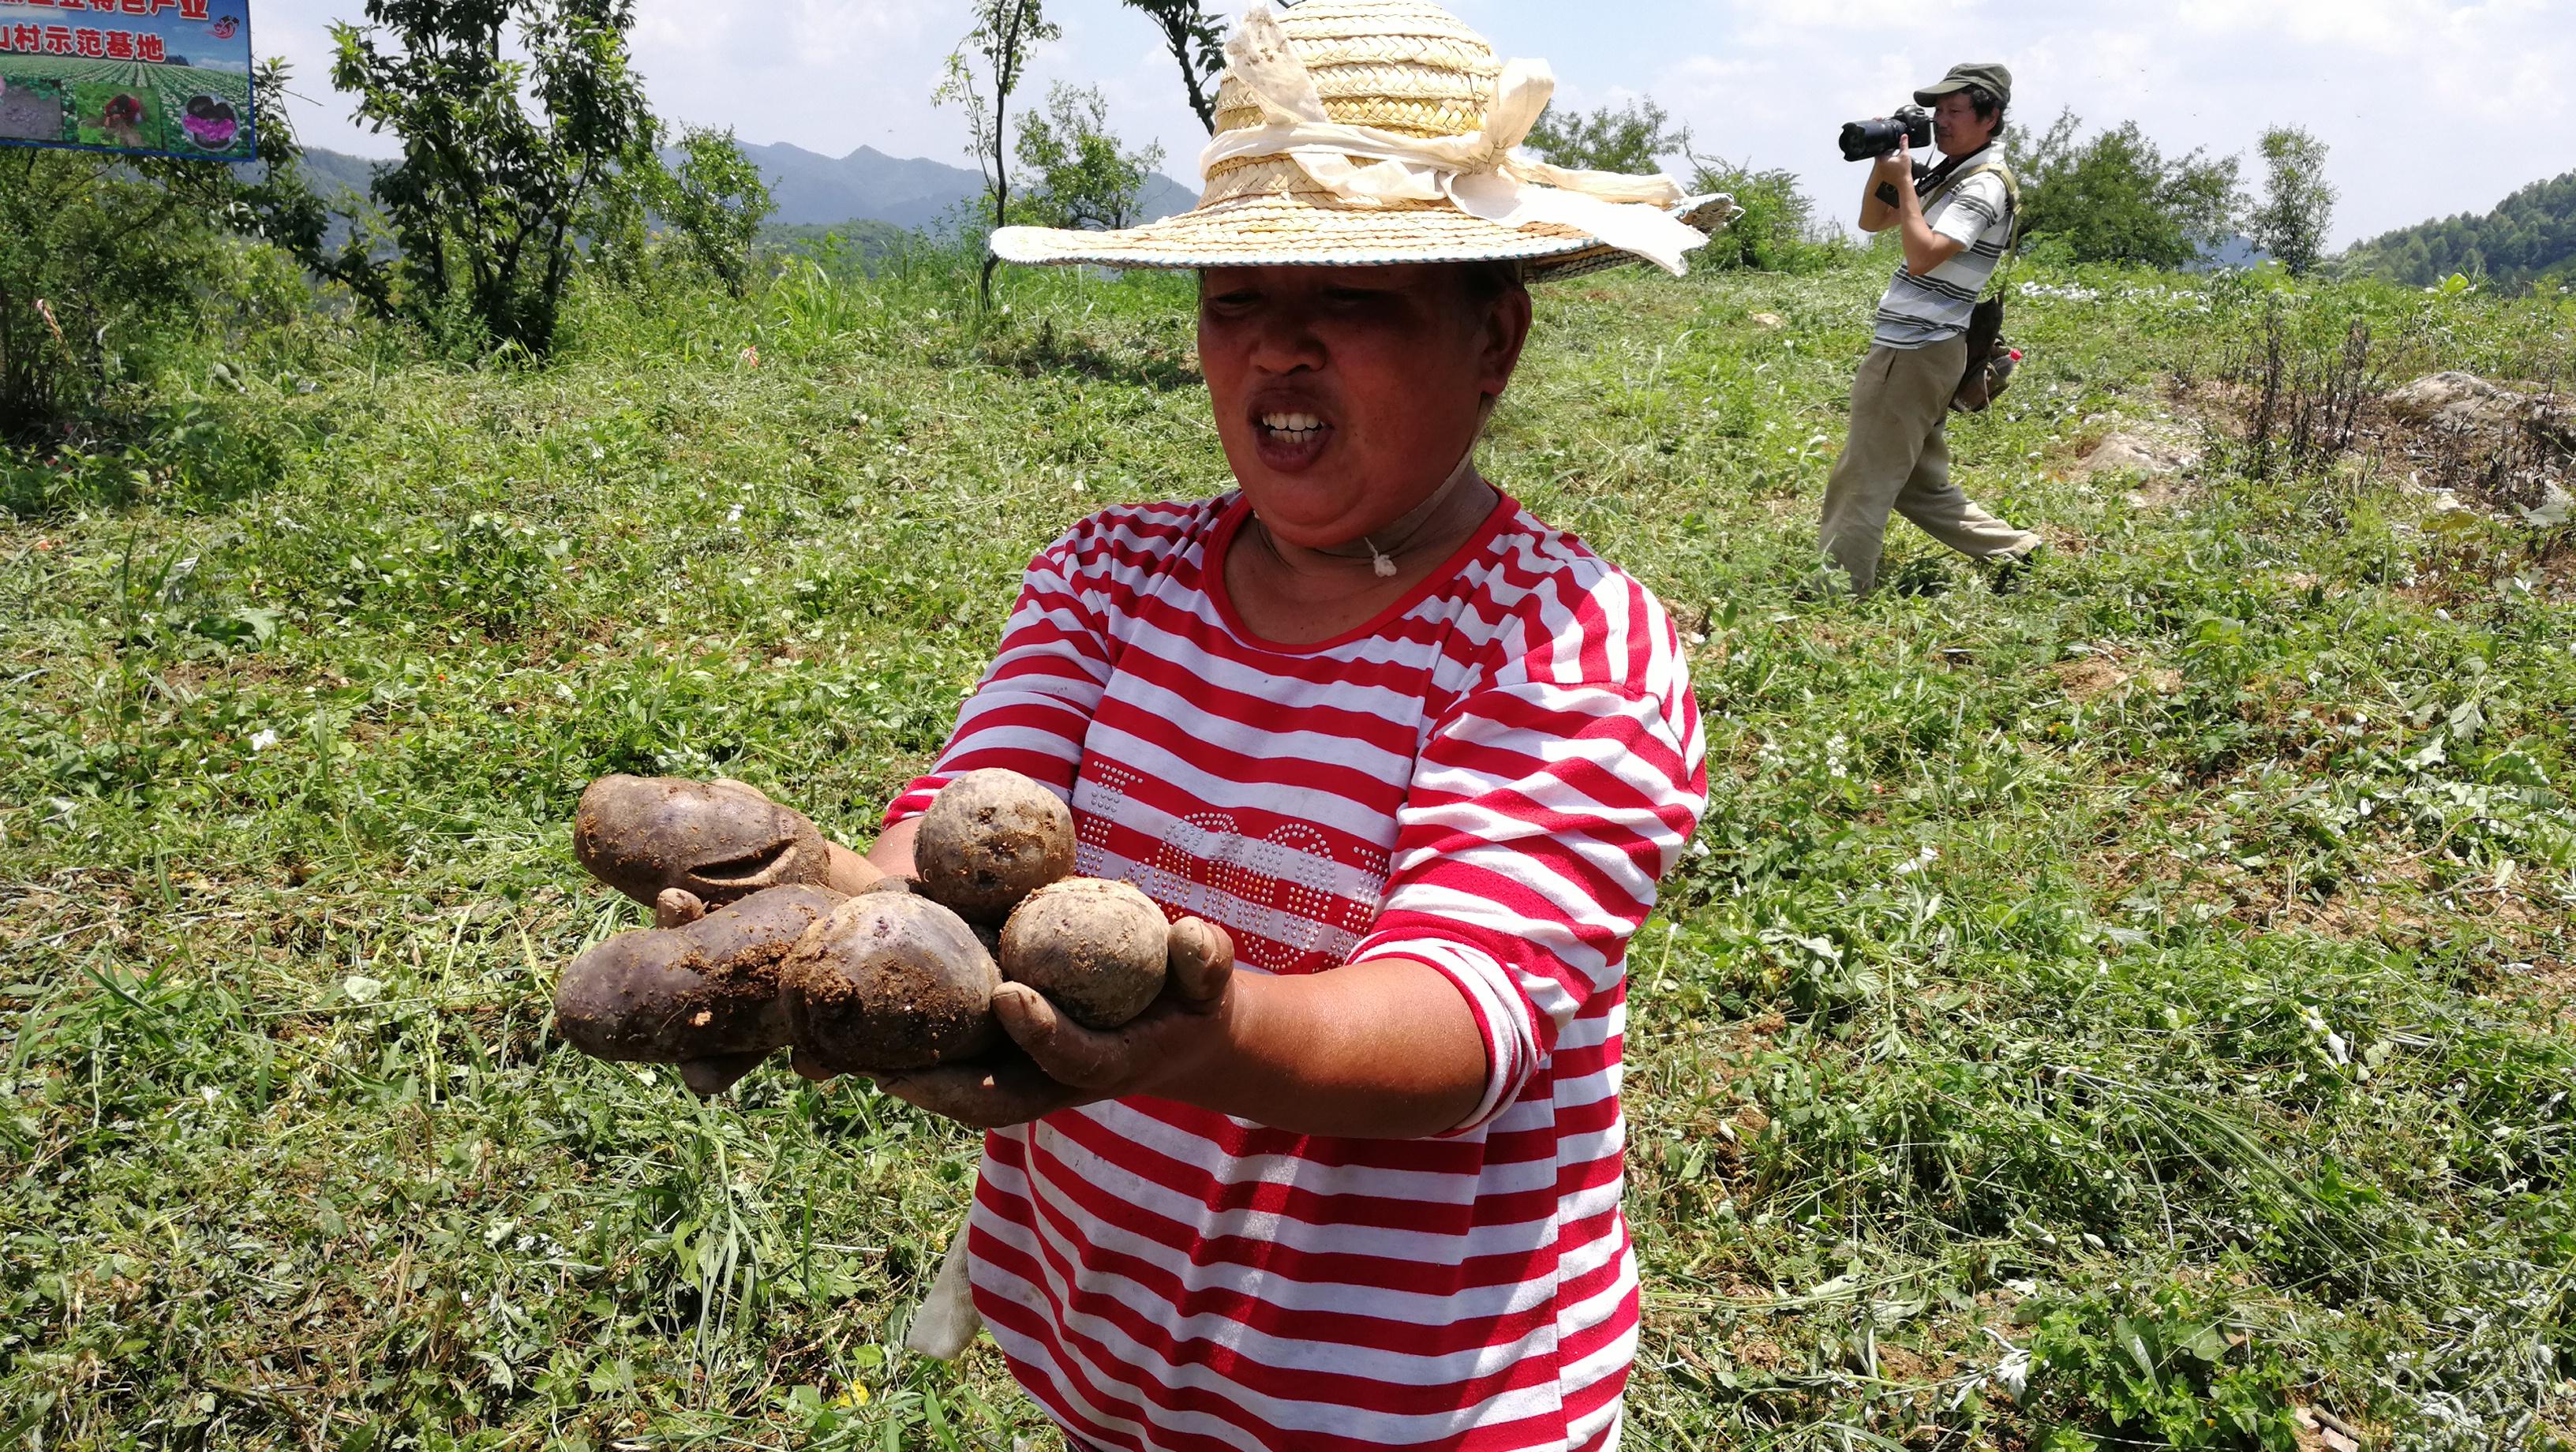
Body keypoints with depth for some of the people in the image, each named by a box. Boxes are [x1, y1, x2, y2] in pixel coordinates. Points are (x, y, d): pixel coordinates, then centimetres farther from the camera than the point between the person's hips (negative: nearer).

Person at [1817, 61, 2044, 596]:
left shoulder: (1984, 185, -13)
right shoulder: (1946, 175, 16)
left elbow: (1923, 255, -25)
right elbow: (1871, 221, 21)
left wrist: (1904, 181, -18)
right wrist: (1883, 167, 4)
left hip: (1915, 355, -10)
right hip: (1917, 353, 10)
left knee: (1862, 482, -8)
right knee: (1921, 482, 18)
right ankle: (2016, 550, 23)